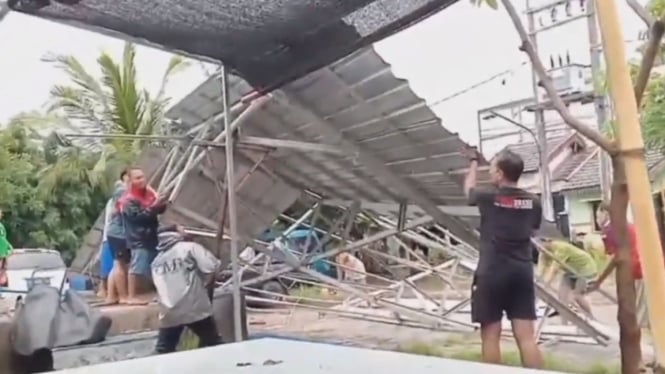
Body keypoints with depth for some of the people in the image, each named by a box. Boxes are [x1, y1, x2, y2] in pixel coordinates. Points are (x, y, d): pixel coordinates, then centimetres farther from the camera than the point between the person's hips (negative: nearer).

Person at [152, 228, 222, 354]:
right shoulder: (190, 247, -2)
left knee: (163, 351, 14)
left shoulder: (156, 262, 14)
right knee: (212, 344, 13)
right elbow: (212, 268, -11)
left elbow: (162, 287, 14)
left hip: (169, 313, 4)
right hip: (195, 308, -4)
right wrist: (205, 284, 8)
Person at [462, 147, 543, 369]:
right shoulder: (532, 202, 5)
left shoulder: (488, 197, -5)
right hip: (522, 272, 4)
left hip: (492, 273, -4)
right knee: (526, 336, 3)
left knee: (490, 335, 4)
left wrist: (474, 162, 32)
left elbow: (468, 188, 17)